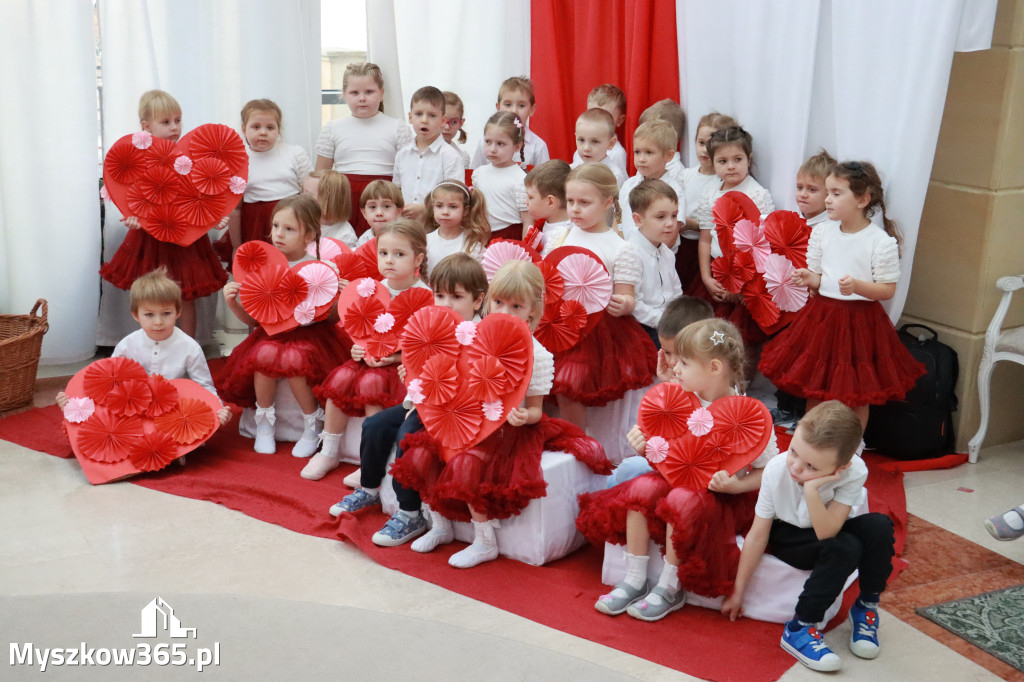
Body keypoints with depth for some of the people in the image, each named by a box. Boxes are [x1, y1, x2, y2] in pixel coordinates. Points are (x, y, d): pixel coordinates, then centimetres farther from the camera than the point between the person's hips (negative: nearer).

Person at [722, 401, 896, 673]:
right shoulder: (776, 470, -28)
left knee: (879, 526, -27)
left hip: (827, 532, 2)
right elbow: (758, 535, -17)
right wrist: (738, 592, -11)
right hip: (786, 537, -2)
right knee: (845, 549, -31)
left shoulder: (854, 472, -29)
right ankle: (799, 629, -22)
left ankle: (867, 606, -6)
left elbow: (826, 533, -33)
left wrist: (812, 490, -48)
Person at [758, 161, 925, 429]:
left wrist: (857, 286, -26)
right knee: (814, 387, 15)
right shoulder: (821, 231, 1)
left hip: (861, 321, -4)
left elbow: (887, 289, -10)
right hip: (821, 316, 4)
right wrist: (809, 278, -16)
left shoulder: (881, 241, -13)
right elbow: (817, 277, 7)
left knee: (856, 395, 9)